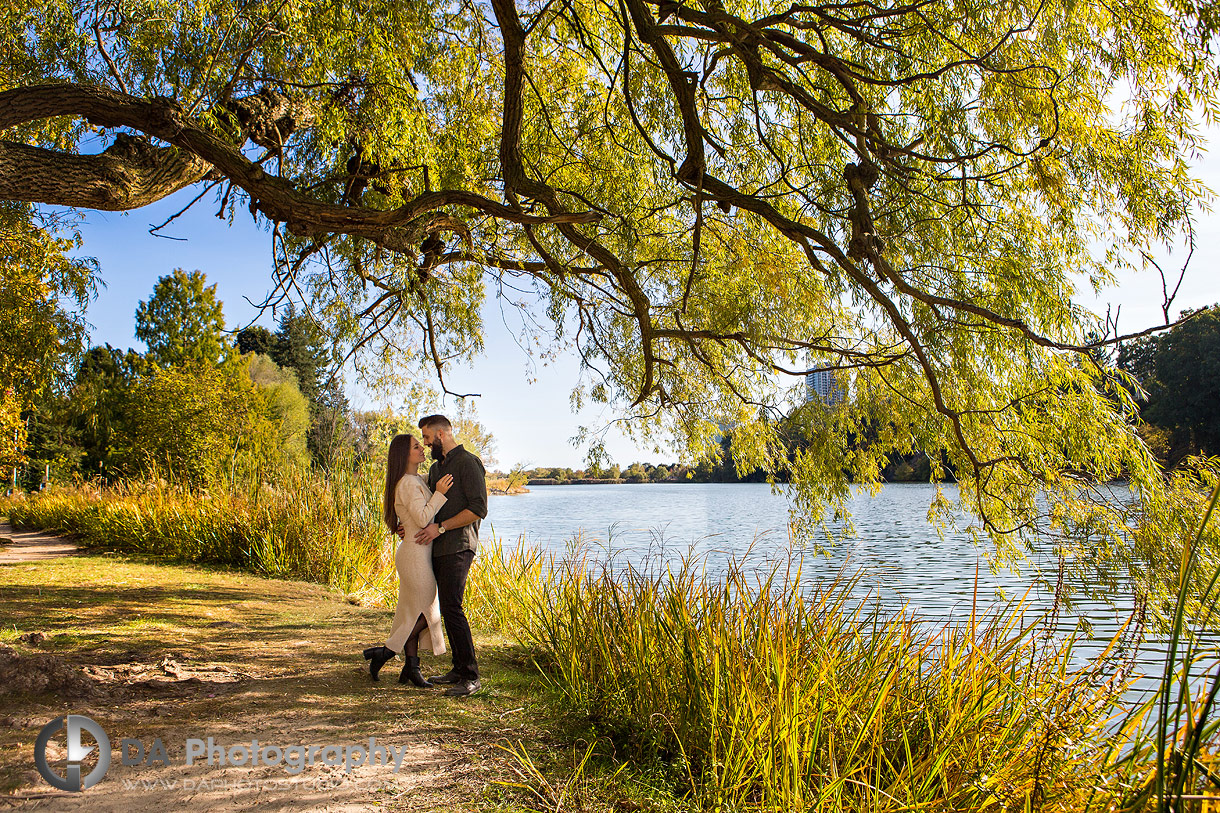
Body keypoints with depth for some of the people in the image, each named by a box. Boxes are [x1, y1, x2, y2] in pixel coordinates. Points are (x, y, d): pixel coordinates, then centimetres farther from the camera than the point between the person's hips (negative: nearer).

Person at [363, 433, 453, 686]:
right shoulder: (408, 483, -16)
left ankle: (411, 668, 16)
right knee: (426, 612, -2)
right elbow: (422, 518, -22)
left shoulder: (417, 480, 15)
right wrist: (439, 493, -20)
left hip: (419, 553, 10)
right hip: (415, 553, -10)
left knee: (414, 613, 11)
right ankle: (386, 652, 8)